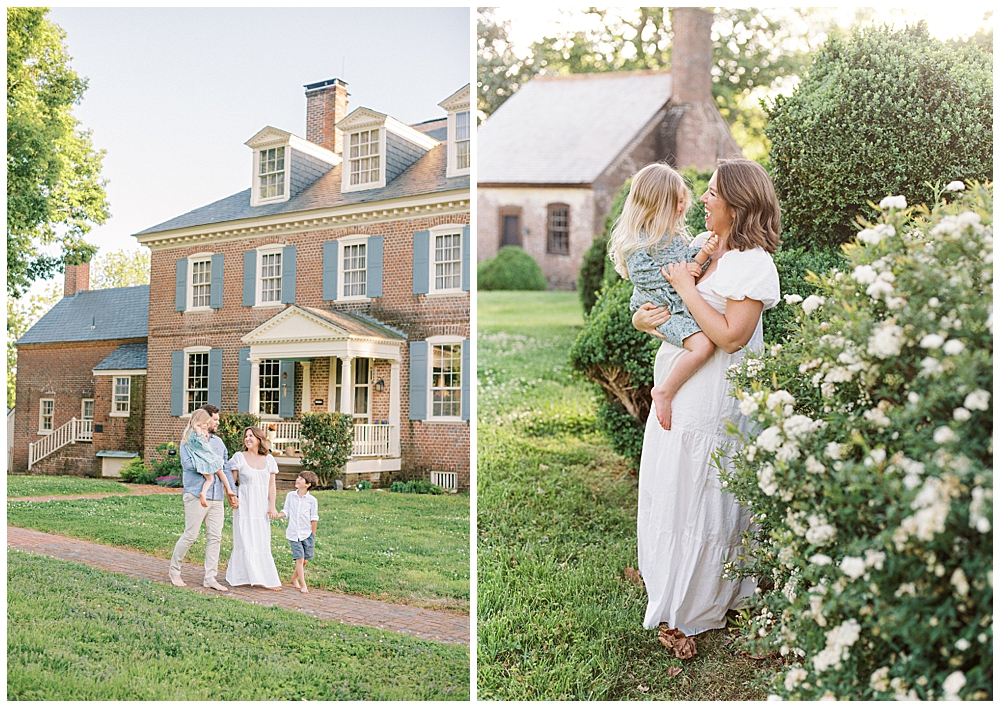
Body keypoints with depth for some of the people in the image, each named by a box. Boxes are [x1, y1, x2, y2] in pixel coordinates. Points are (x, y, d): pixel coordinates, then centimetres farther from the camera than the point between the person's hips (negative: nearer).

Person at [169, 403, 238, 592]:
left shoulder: (218, 442, 18)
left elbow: (226, 468, 18)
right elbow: (188, 464, -16)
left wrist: (231, 491, 11)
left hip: (216, 498, 6)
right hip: (196, 496, -6)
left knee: (215, 537, 3)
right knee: (190, 535, -3)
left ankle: (210, 578, 8)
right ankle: (174, 571, 17)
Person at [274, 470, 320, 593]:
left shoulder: (312, 500, -4)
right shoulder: (290, 496, 2)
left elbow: (314, 518, 1)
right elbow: (285, 512, 7)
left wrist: (313, 535, 3)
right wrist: (276, 515, -12)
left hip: (307, 534, 0)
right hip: (293, 534, 0)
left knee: (305, 560, 4)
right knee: (299, 559, -7)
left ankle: (294, 578, 29)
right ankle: (303, 585, -1)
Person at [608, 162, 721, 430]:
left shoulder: (675, 233, 16)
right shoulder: (638, 238, -11)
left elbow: (688, 261, 14)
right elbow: (640, 274, -18)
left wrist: (702, 254, -6)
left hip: (683, 303, 10)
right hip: (661, 308, -10)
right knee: (703, 345, -27)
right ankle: (665, 391, -13)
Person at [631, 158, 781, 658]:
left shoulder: (753, 264, -15)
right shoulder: (698, 246, 8)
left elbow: (731, 336, -23)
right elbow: (653, 295, 16)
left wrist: (686, 288, -19)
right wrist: (642, 318, -6)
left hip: (712, 401, -8)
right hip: (672, 392, 8)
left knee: (698, 500, 4)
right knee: (666, 487, 20)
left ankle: (684, 612, 20)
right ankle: (661, 574, 41)